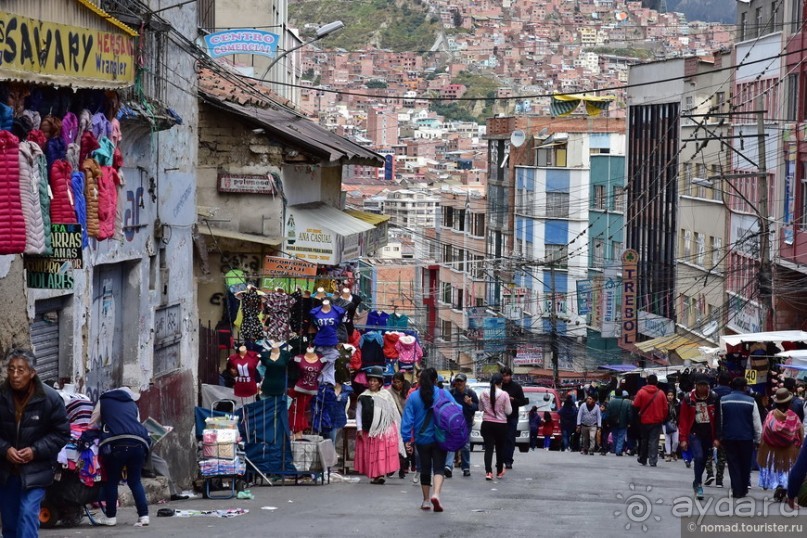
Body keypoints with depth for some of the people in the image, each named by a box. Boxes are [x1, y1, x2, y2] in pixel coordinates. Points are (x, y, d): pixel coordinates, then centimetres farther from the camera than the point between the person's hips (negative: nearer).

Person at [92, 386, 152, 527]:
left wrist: (102, 429, 45)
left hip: (116, 443, -3)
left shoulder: (104, 401, 22)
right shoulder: (133, 404, 28)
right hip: (139, 442, 3)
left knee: (112, 481, 10)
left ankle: (111, 516, 14)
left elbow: (93, 425, 25)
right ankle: (143, 515, 3)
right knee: (135, 481, 11)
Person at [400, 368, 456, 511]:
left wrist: (407, 438, -1)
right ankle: (436, 493, -26)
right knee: (439, 467, -1)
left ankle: (426, 500, 20)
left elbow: (407, 419, -4)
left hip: (422, 439, 2)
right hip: (439, 439, -2)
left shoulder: (413, 397, -3)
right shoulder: (444, 394, -5)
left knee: (425, 469, 13)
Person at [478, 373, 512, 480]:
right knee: (500, 447, 15)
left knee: (488, 448, 0)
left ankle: (488, 471, -15)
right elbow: (508, 411, -7)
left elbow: (481, 408, 8)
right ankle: (499, 471, 26)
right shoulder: (504, 395, -12)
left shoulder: (484, 393, -3)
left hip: (487, 424, 1)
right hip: (500, 424, -1)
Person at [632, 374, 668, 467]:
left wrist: (638, 414, 13)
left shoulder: (641, 392, -6)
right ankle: (653, 461, -8)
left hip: (644, 421, 0)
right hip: (657, 421, 0)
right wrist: (664, 419, 12)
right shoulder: (660, 393, -3)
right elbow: (665, 408, -1)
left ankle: (642, 460, 24)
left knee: (644, 441, 15)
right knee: (654, 441, 0)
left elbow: (635, 406, -6)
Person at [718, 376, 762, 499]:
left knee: (733, 464, 6)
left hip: (729, 438, 1)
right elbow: (757, 423, -2)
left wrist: (720, 437, 12)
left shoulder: (723, 401, -1)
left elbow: (720, 421, 4)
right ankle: (744, 489, 18)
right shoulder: (751, 401, -5)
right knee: (745, 464, 13)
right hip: (746, 438, -1)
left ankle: (737, 491, -1)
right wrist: (758, 439, 7)